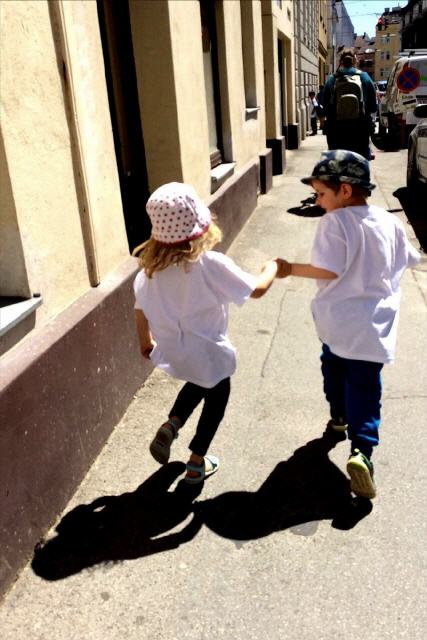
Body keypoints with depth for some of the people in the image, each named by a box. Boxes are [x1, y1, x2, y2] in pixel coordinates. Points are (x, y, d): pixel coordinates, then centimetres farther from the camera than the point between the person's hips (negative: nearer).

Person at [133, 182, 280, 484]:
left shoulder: (151, 267, -10)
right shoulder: (211, 265, -26)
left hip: (172, 352, 5)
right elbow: (256, 289, -17)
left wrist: (146, 342, 17)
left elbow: (140, 309, 0)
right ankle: (197, 464, 33)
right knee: (217, 396, 22)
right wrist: (272, 267, 3)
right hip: (208, 352, -5)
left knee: (199, 381, 35)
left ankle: (171, 425, 17)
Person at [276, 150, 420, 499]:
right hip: (372, 324, 2)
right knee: (364, 385, 4)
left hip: (337, 319, -2)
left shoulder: (335, 222, -15)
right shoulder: (390, 222, 2)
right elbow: (409, 259, 16)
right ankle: (362, 450, -11)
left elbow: (328, 271, -20)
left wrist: (291, 269, -8)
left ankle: (339, 418, 44)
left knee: (334, 367, 26)